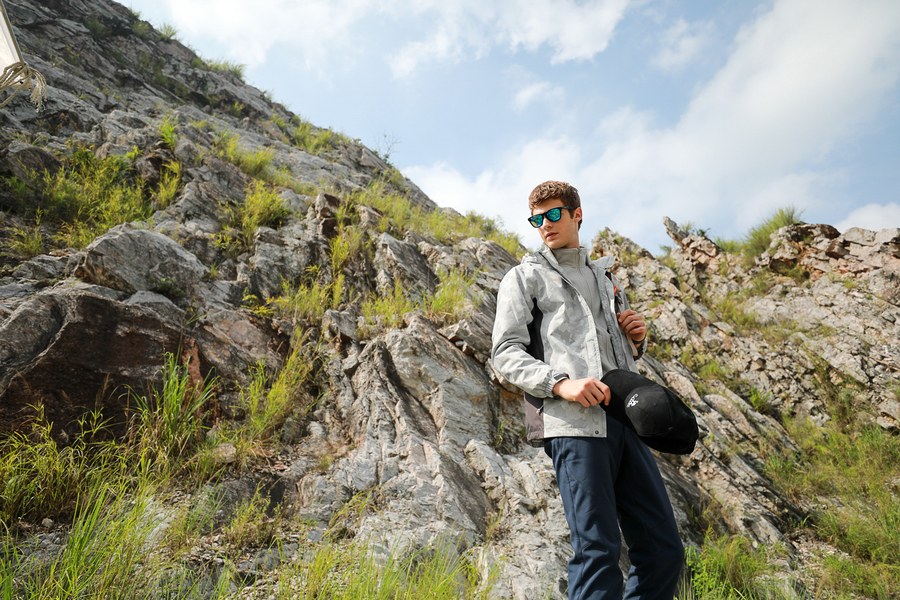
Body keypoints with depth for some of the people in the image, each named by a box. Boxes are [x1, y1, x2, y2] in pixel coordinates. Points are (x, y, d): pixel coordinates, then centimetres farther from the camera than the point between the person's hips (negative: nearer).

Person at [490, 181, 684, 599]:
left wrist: (636, 340, 10)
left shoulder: (605, 277, 28)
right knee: (597, 552, -8)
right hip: (573, 423, -6)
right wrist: (561, 382, -17)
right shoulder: (525, 276, 11)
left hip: (624, 421, 6)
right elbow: (505, 353, -1)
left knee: (664, 552, 6)